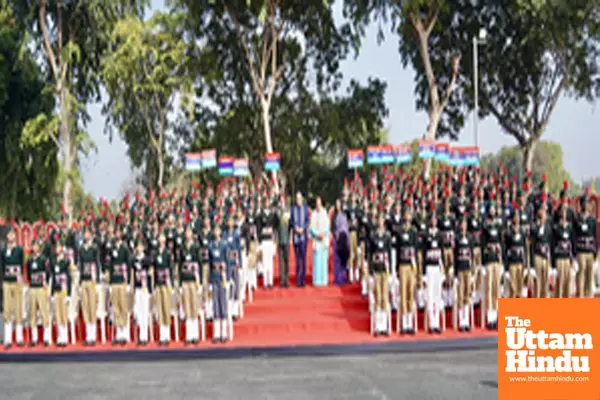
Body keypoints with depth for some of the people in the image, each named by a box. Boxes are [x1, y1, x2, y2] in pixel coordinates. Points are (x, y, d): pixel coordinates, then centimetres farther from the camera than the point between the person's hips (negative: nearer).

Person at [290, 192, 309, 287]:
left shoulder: (305, 208, 3)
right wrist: (295, 228, -10)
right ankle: (298, 280, 7)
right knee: (297, 257, 2)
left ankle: (303, 280, 6)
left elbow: (307, 221, 4)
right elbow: (291, 221, 6)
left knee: (304, 257, 0)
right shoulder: (293, 208, 4)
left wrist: (302, 228, -10)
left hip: (303, 235, 0)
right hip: (295, 235, 0)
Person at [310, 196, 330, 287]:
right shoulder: (313, 214, 2)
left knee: (324, 259, 1)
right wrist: (317, 234, -14)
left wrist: (323, 234, -11)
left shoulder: (324, 213, 4)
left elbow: (327, 226, 4)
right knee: (316, 260, -2)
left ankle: (323, 280, 6)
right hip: (316, 240, -1)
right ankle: (316, 280, 1)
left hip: (324, 239, 1)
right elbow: (312, 227, 0)